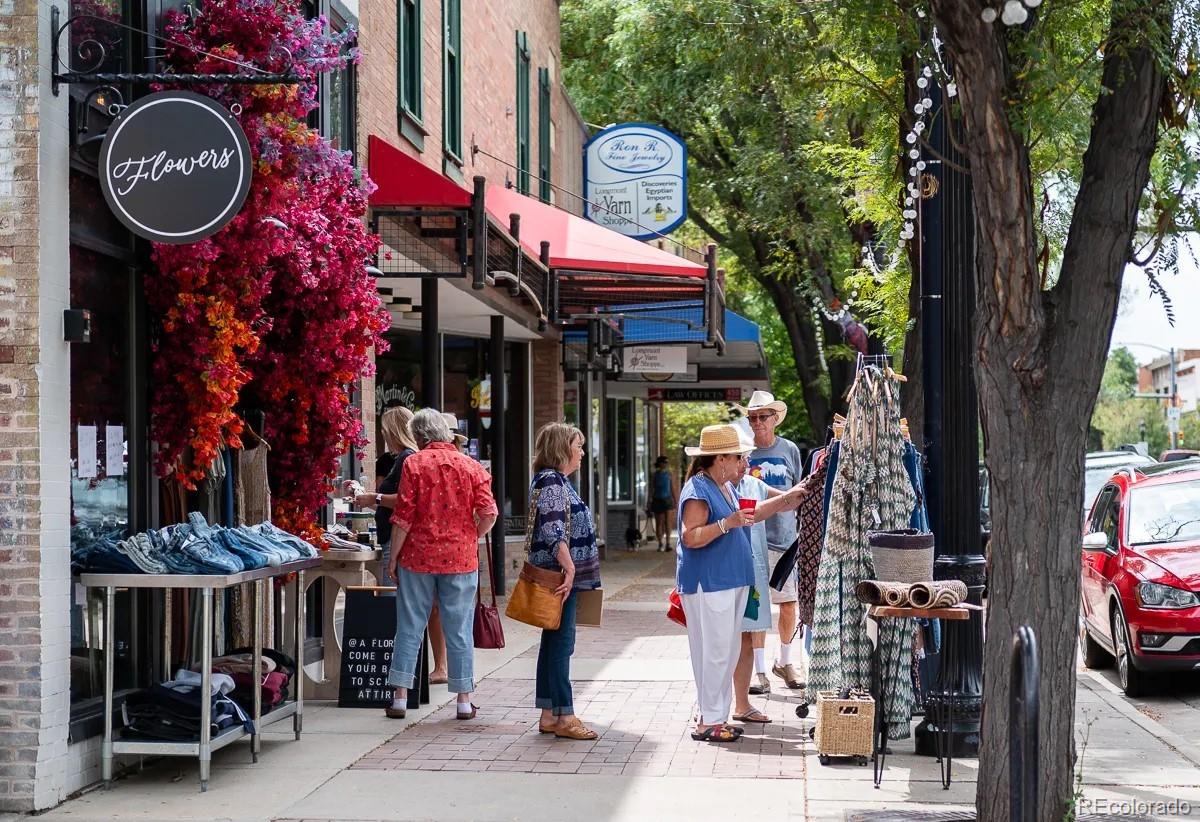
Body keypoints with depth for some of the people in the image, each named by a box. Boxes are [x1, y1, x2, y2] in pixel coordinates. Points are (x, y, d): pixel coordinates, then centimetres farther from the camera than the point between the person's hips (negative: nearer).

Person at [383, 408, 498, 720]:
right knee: (459, 630, 6)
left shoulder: (414, 464, -4)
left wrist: (394, 556, 1)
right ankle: (464, 700, 9)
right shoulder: (471, 466, 1)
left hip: (418, 557, -1)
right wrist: (470, 540, 11)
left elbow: (403, 516, -7)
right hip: (460, 559, 1)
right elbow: (488, 513, -6)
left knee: (410, 628, 6)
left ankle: (400, 697, 9)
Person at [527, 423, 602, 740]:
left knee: (554, 642, 11)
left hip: (564, 574, 11)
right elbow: (553, 529, -22)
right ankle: (564, 716, -6)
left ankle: (550, 715, 15)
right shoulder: (550, 481, -13)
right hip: (558, 574, -11)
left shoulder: (558, 481, 19)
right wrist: (569, 566, -24)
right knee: (560, 642, -8)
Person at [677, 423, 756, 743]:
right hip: (708, 583, -10)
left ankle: (717, 716, 18)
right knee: (714, 651, -7)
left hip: (732, 581, 10)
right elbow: (691, 537, -21)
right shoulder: (698, 490, -14)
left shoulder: (727, 487, 16)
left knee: (729, 651, 11)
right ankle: (708, 721, -2)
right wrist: (727, 523, -27)